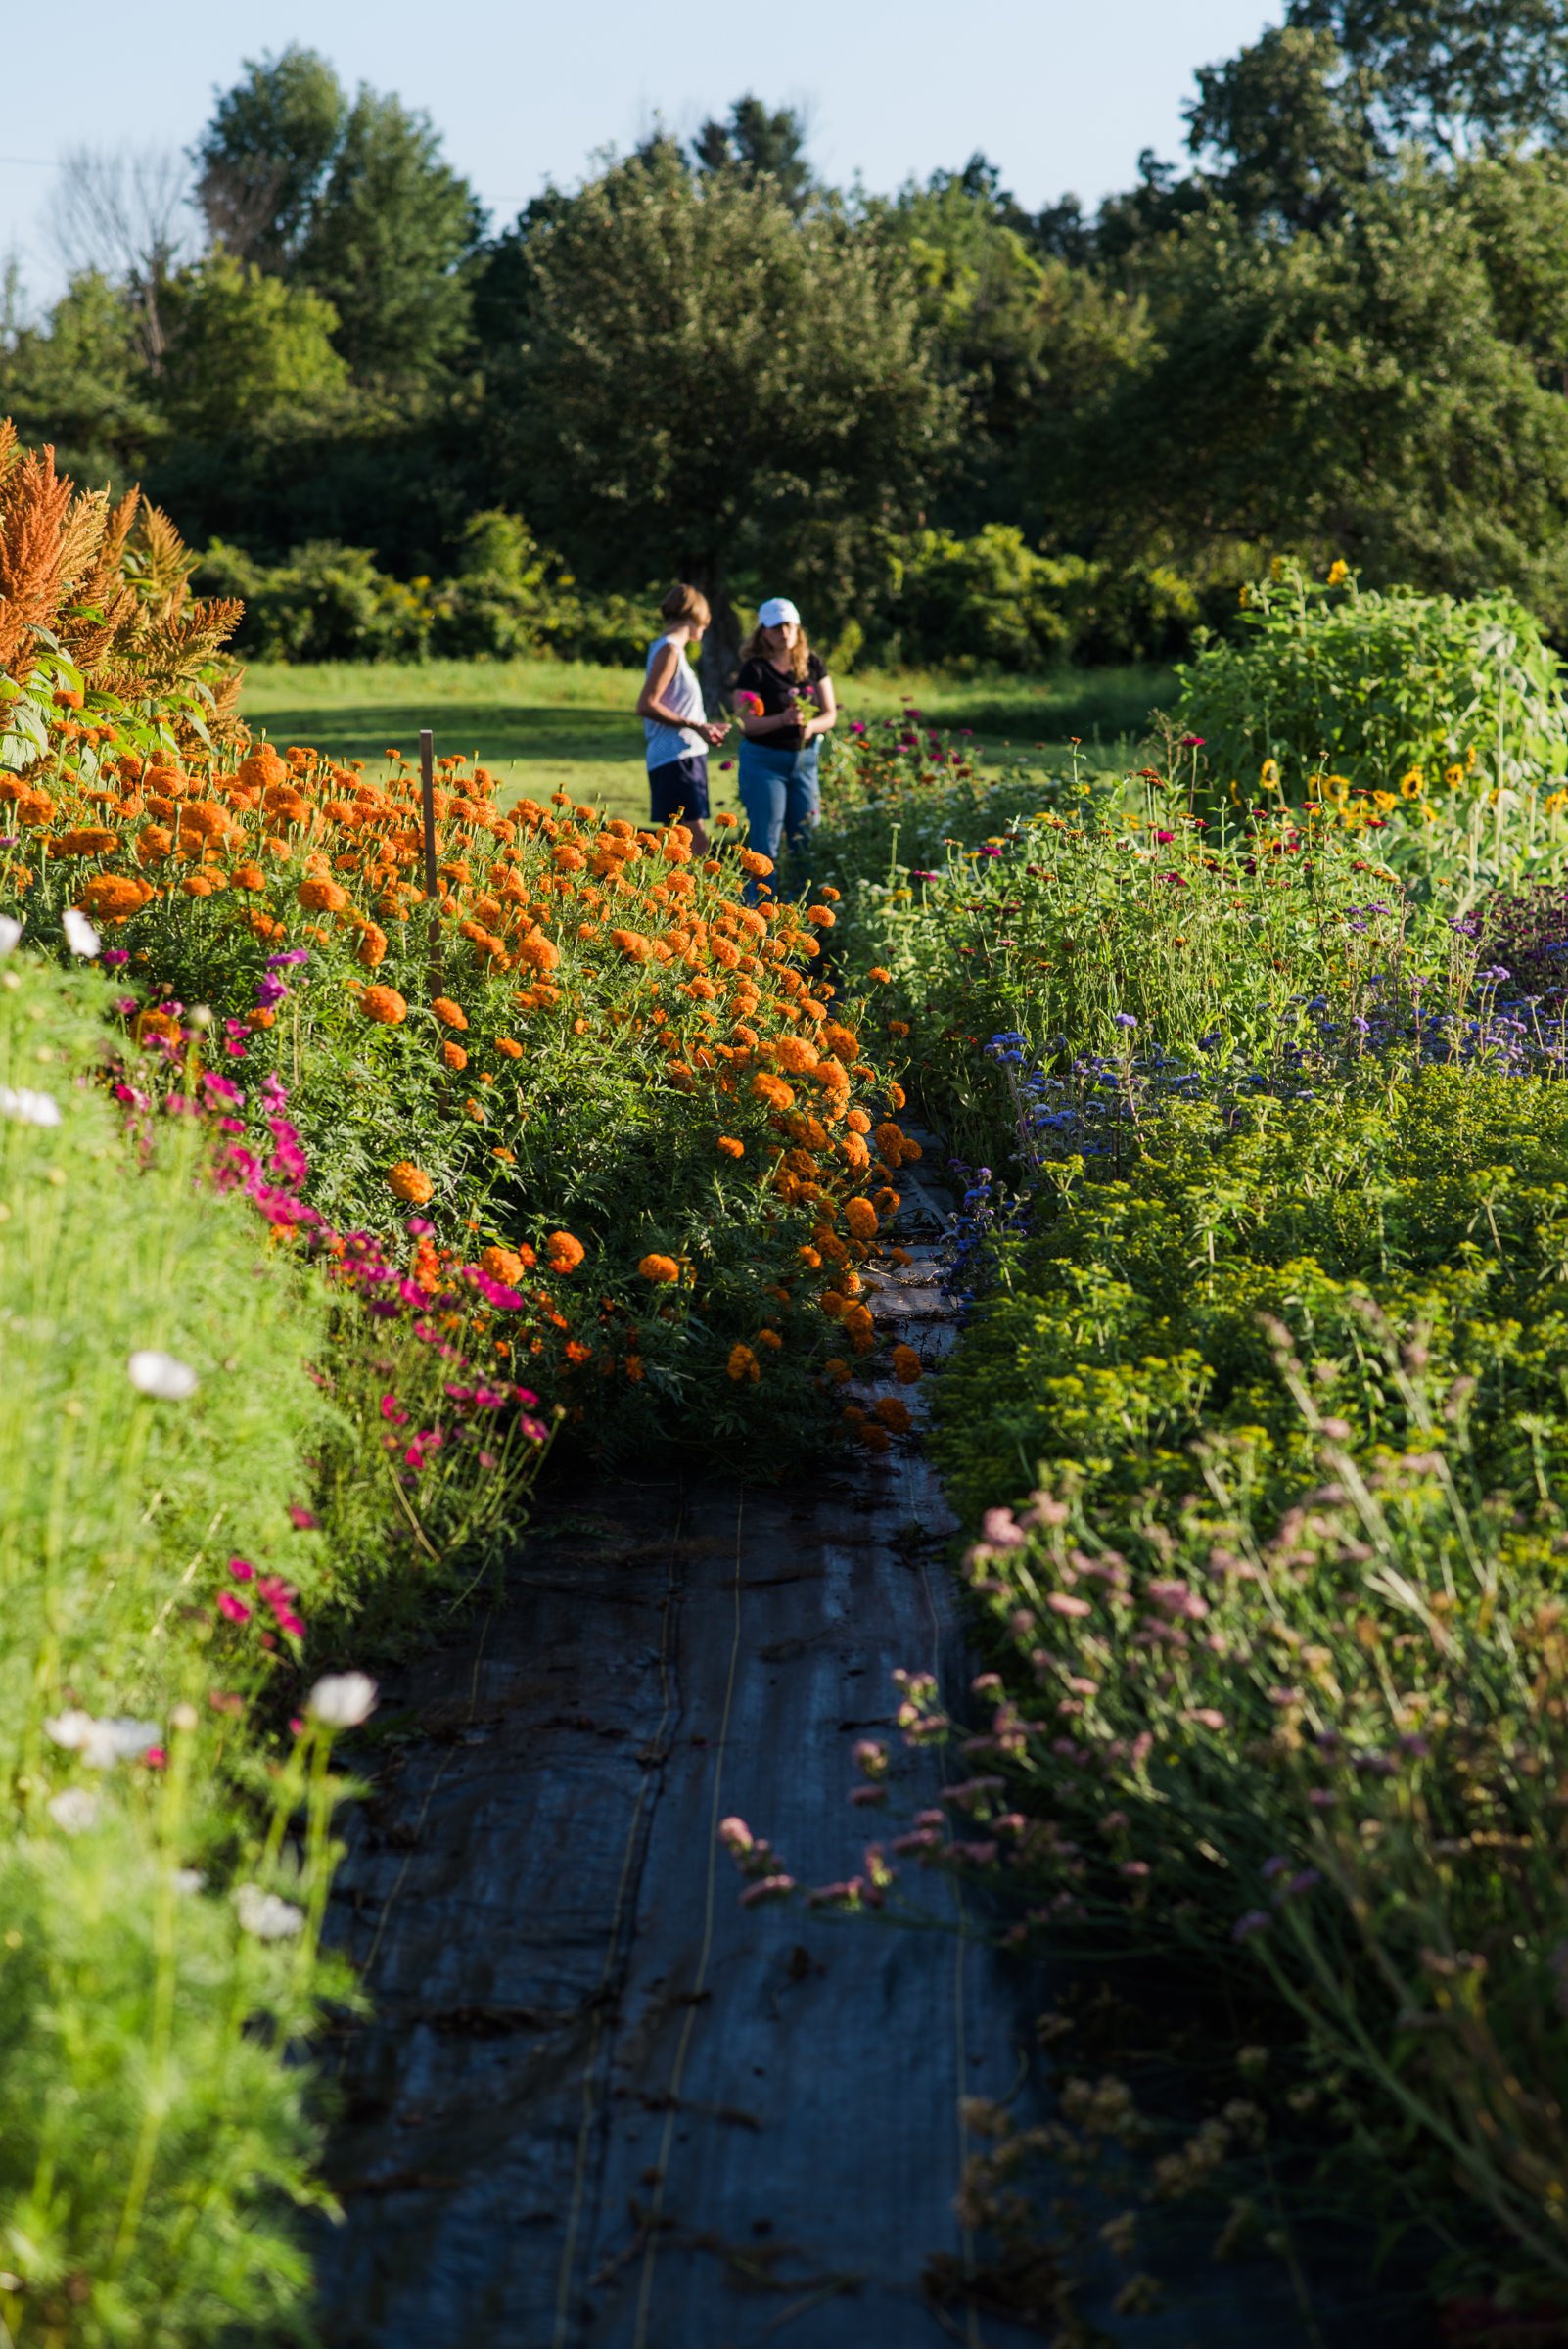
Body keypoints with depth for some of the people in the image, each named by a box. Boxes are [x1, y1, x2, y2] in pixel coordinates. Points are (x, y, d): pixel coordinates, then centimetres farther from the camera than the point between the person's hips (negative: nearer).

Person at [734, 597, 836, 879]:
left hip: (805, 759, 4)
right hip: (764, 760, -4)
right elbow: (747, 723, -14)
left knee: (807, 838, 7)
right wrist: (782, 720, -30)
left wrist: (812, 725, -19)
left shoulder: (812, 665, 5)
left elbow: (830, 714, 4)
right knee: (766, 843, -1)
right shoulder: (755, 670, -8)